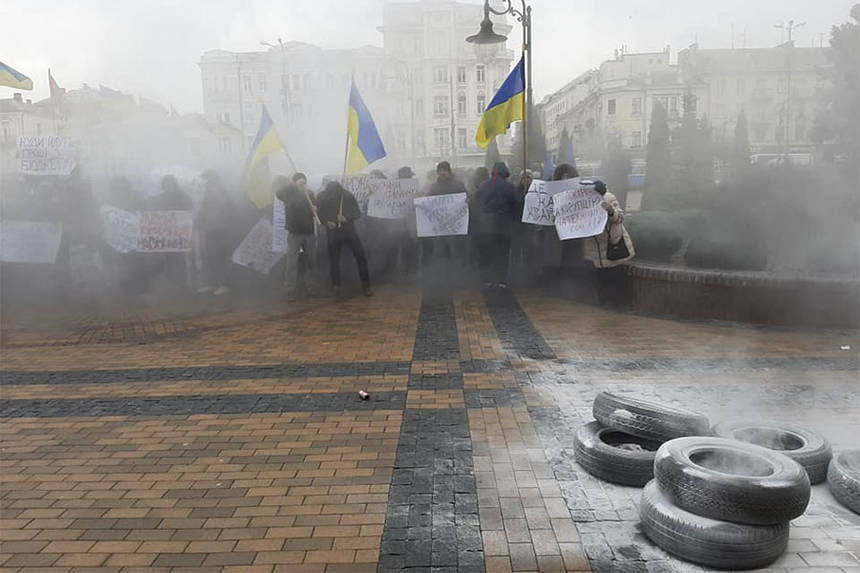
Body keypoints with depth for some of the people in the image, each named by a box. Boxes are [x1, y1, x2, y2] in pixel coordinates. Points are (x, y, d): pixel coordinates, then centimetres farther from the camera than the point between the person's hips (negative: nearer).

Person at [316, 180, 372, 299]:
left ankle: (366, 285, 11)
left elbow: (358, 213, -4)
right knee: (334, 260, 3)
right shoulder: (322, 198, -6)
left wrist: (346, 218, -21)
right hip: (333, 232, 0)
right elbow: (319, 214, 6)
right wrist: (327, 222, -13)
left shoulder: (348, 196, -8)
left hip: (349, 231, 0)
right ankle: (336, 288, 13)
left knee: (361, 257, 0)